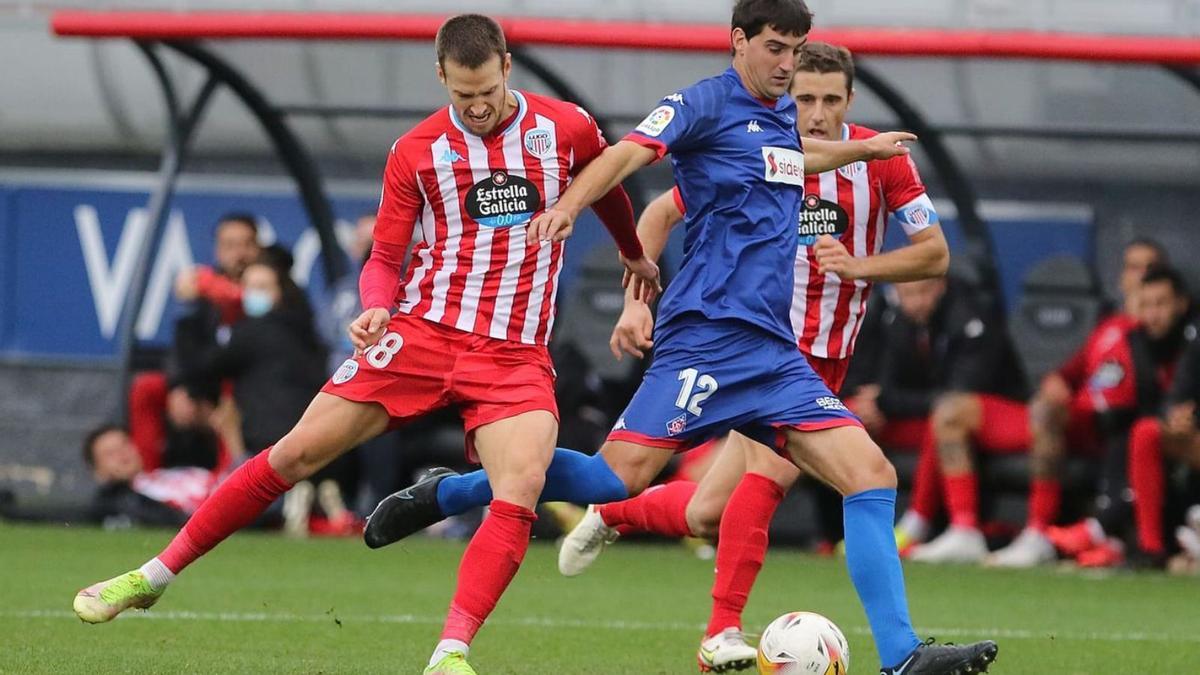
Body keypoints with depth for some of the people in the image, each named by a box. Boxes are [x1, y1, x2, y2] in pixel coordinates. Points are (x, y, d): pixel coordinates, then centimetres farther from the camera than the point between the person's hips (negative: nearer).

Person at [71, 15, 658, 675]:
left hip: (516, 355, -1)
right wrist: (376, 308, -15)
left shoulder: (565, 127, 0)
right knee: (298, 452, -4)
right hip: (422, 331, 1)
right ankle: (155, 575, 8)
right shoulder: (416, 150, 1)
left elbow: (606, 184, 23)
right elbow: (384, 257, 7)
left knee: (522, 489, -26)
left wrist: (634, 254, 38)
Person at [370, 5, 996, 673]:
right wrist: (568, 206, -37)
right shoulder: (706, 102, -4)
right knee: (617, 476, -18)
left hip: (775, 350, 8)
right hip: (707, 335, -8)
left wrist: (861, 150, 53)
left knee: (873, 475, -4)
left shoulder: (784, 114, 20)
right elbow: (630, 153, -20)